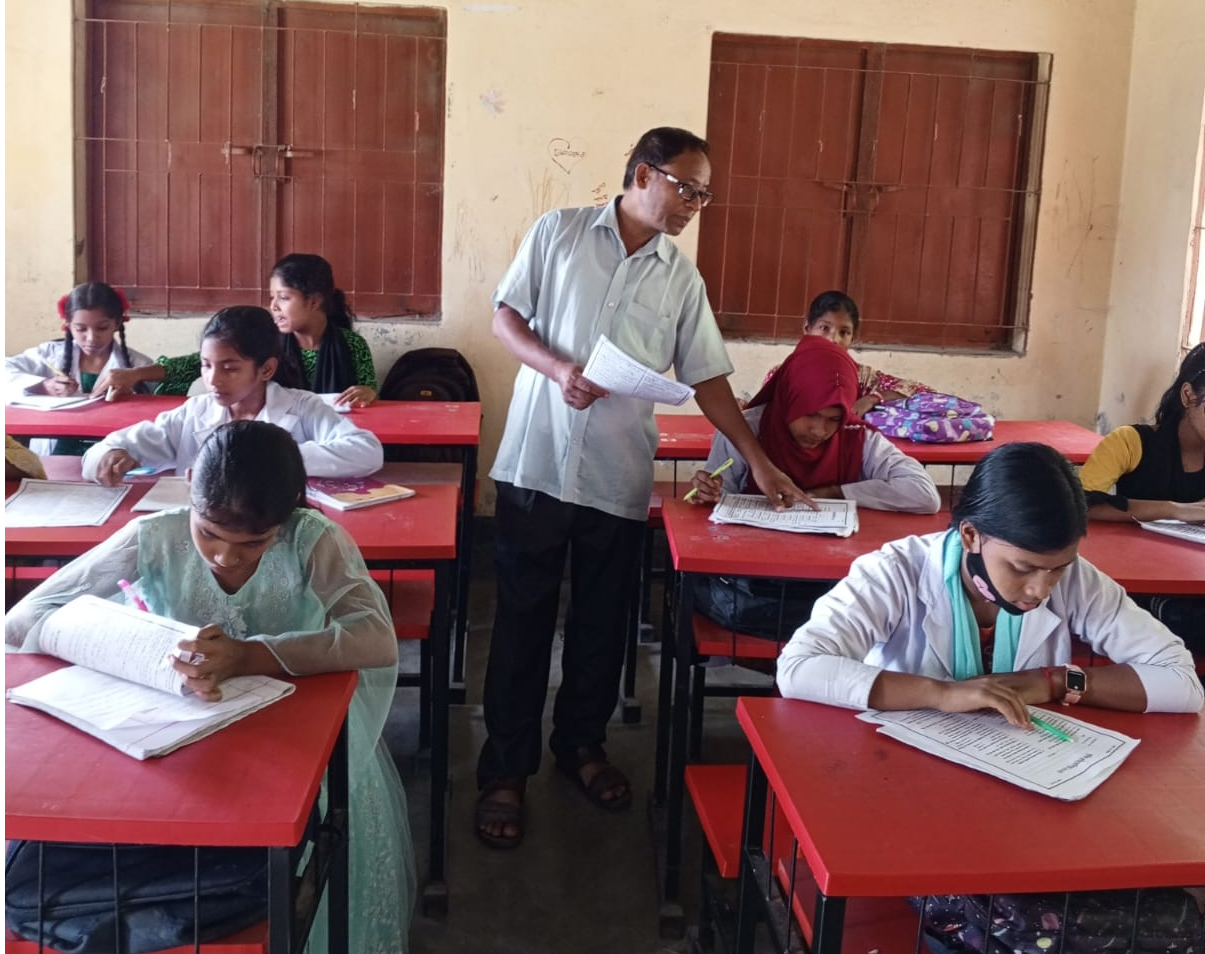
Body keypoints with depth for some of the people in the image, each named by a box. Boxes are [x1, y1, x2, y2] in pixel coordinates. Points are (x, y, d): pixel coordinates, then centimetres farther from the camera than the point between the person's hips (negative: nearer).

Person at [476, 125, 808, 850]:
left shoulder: (682, 277, 7)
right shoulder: (560, 232, 2)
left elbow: (707, 375, 8)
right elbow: (506, 317, 2)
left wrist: (759, 461, 2)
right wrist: (558, 368, -16)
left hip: (620, 479, 3)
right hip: (537, 464, -2)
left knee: (602, 622, 13)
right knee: (523, 620, 4)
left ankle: (582, 744, 33)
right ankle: (505, 770, 16)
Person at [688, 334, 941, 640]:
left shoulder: (860, 441, -3)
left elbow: (925, 494, -15)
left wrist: (834, 493, -14)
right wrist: (708, 496, -23)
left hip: (833, 584, 0)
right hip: (753, 582, 1)